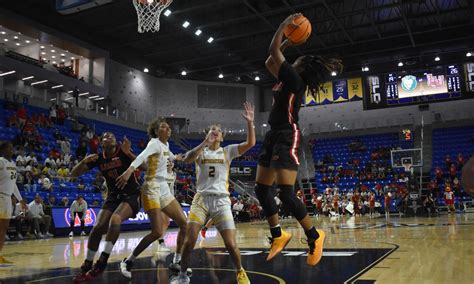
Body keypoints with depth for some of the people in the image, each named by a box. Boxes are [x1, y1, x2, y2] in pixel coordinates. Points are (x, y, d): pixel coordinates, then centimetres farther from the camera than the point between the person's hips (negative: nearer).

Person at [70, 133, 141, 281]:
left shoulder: (123, 151, -10)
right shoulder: (99, 158, 2)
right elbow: (73, 174, 2)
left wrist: (128, 153, -33)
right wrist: (84, 161, -17)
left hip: (131, 195, -4)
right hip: (113, 196, 5)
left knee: (115, 219, -31)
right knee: (98, 227, -10)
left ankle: (102, 261, -24)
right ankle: (87, 265, 5)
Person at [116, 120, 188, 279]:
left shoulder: (166, 144, 13)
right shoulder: (155, 142, -11)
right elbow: (143, 155, -33)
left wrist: (175, 158, 61)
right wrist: (129, 170, -51)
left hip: (164, 189, 8)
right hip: (152, 189, -8)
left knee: (184, 224, 4)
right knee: (157, 232, -16)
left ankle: (176, 262, 16)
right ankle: (128, 261, 1)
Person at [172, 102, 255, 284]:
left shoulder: (228, 151, 8)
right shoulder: (200, 151, 7)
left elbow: (250, 143, -5)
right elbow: (187, 159, -16)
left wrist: (250, 122, -16)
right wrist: (205, 143, -26)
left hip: (221, 200, 0)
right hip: (201, 199, 0)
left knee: (231, 244, -6)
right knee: (189, 240, -9)